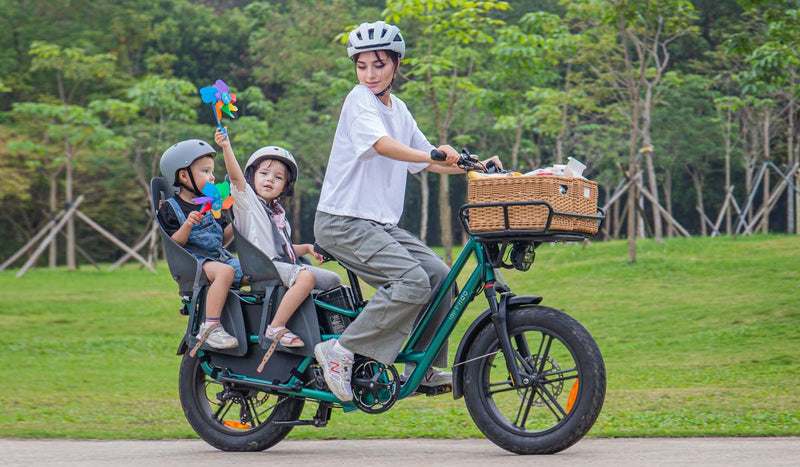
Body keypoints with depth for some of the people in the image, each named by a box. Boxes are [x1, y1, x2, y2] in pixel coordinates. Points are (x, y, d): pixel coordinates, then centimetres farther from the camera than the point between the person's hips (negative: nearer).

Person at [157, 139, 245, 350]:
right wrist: (188, 226, -26)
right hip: (192, 260, -7)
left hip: (218, 256, 7)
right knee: (225, 271, -37)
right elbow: (174, 243, -10)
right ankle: (210, 327, -40)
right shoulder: (170, 208, -1)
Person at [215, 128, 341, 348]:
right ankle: (275, 328, -33)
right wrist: (226, 148, -30)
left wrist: (307, 248, 16)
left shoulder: (278, 213, 27)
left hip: (286, 265, 8)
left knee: (334, 280, 7)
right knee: (306, 277, -33)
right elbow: (236, 176, -15)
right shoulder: (247, 200, 4)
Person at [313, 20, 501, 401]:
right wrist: (432, 154, -44)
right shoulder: (359, 100, -11)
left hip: (380, 223, 8)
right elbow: (381, 143, -29)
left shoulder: (398, 109, 14)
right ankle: (341, 351, -15)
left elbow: (426, 161, 21)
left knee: (439, 274, 0)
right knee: (412, 281, -22)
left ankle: (423, 367, 10)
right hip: (344, 222, -8)